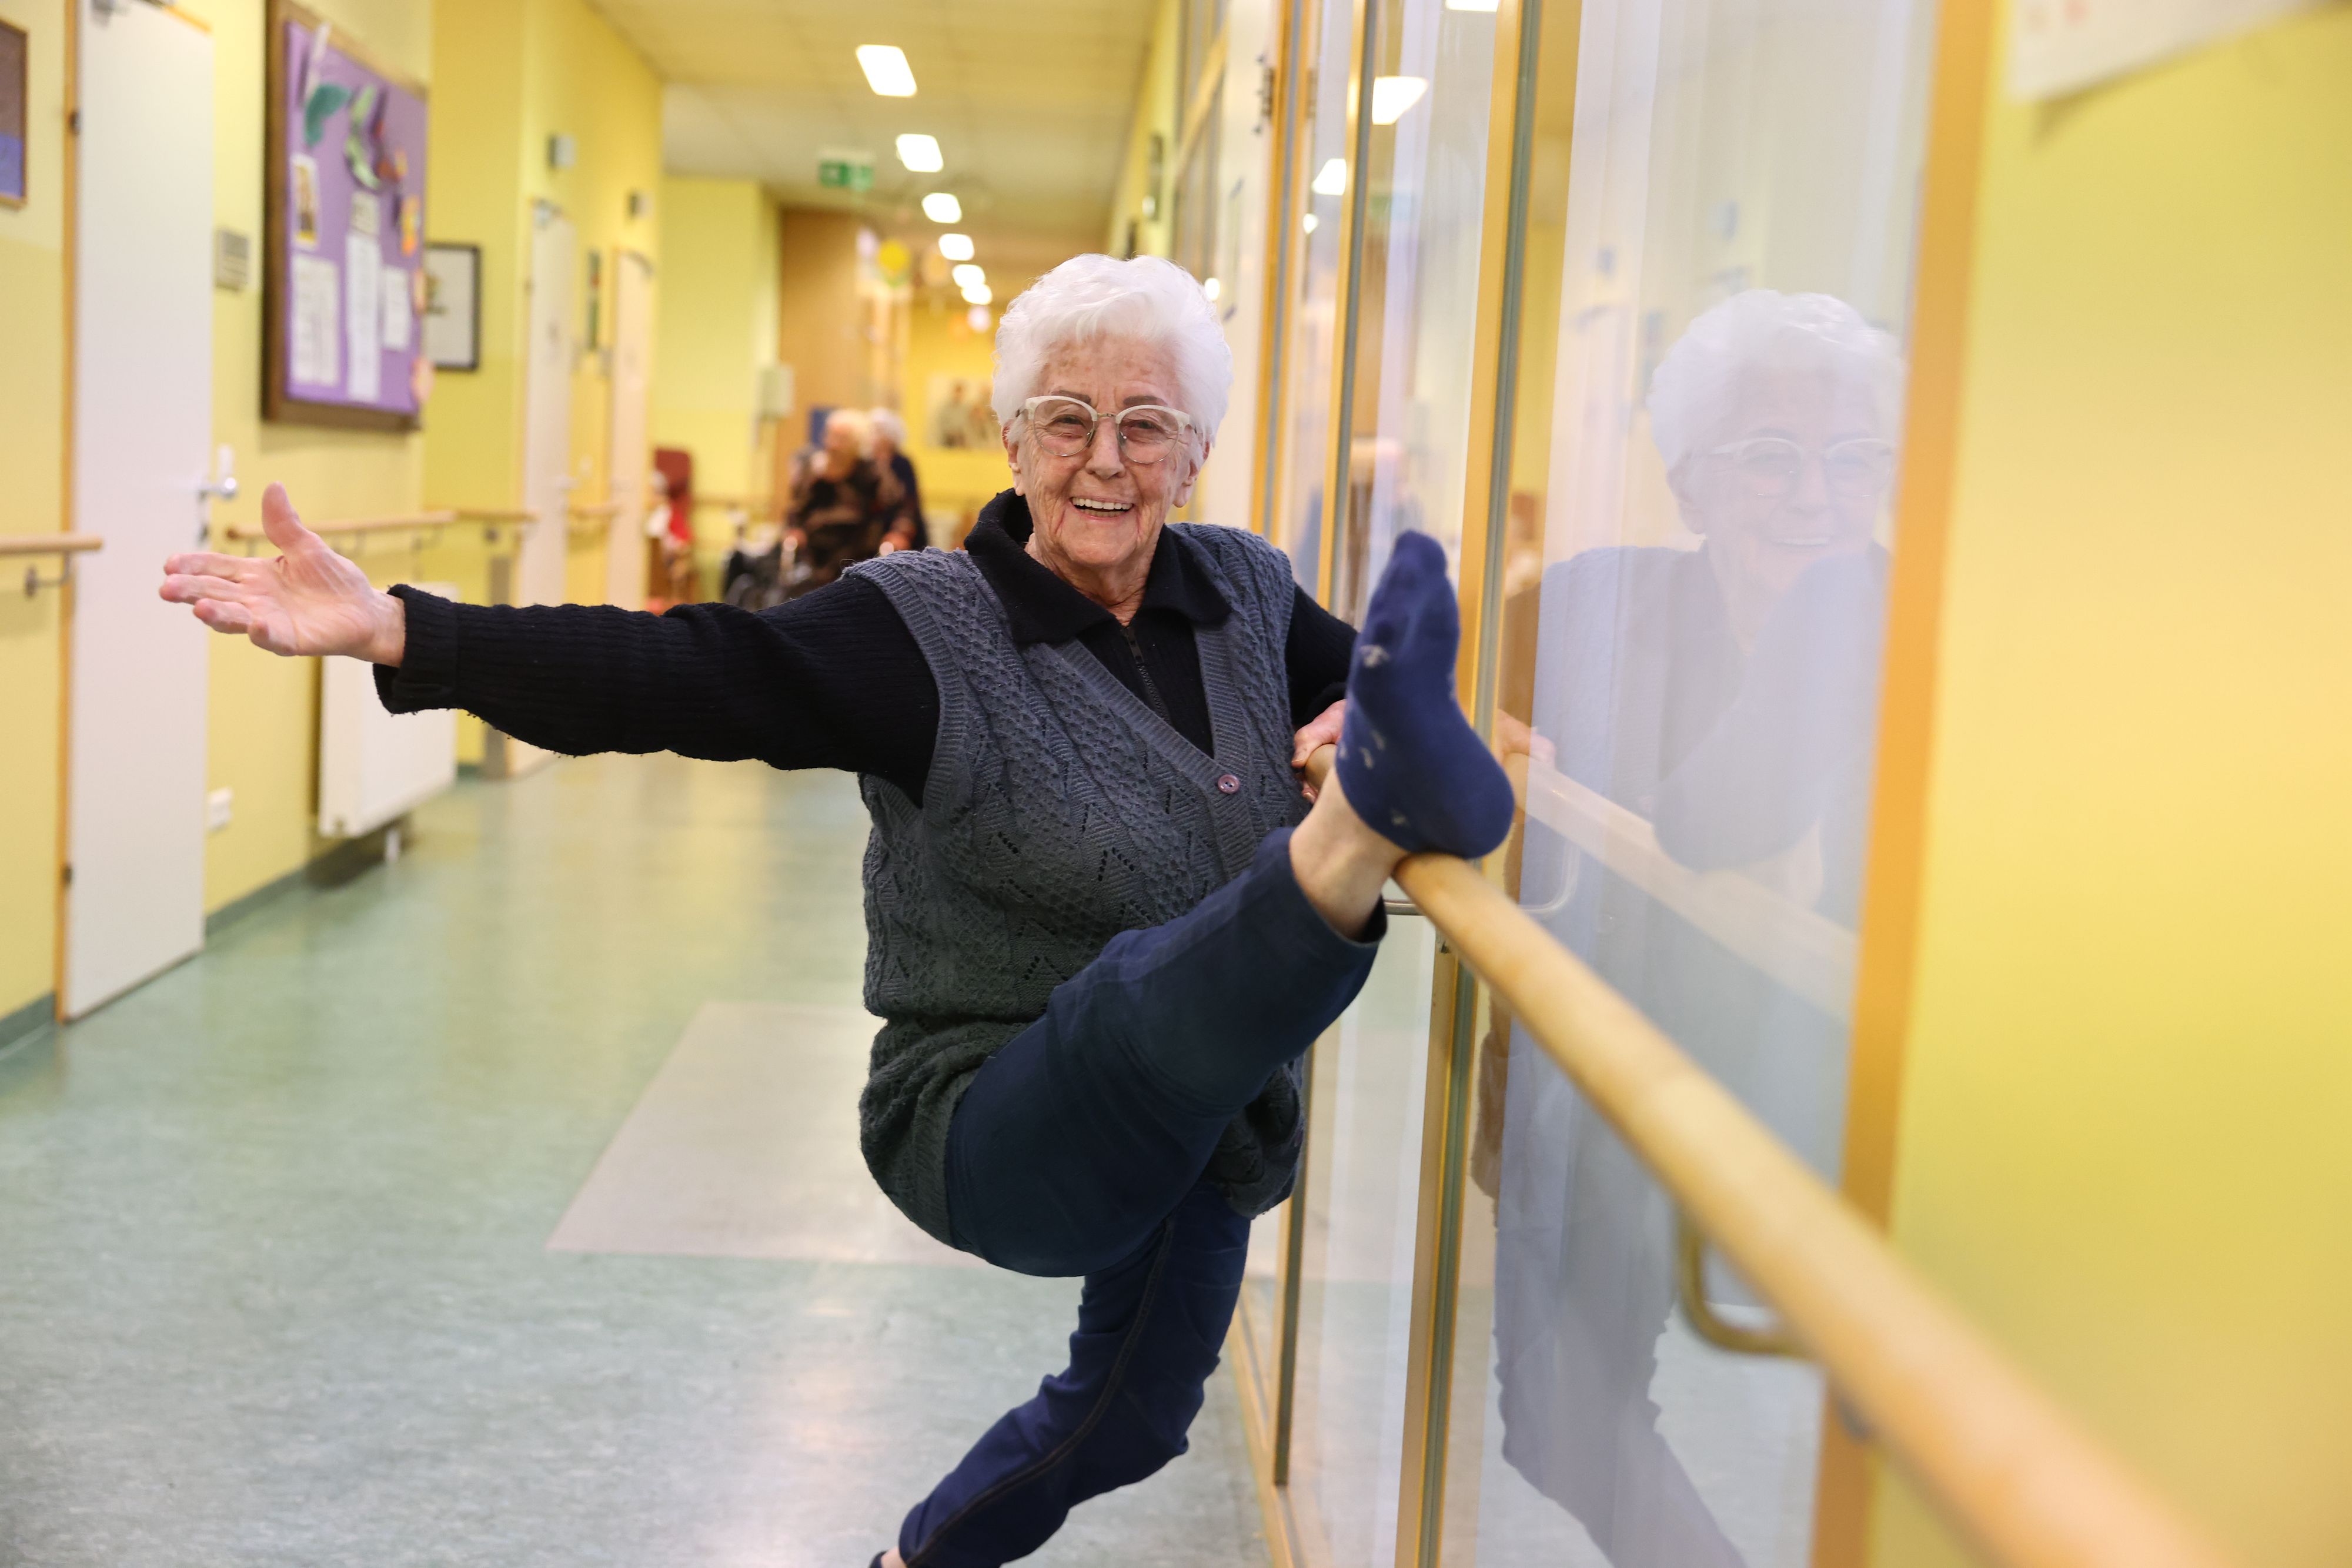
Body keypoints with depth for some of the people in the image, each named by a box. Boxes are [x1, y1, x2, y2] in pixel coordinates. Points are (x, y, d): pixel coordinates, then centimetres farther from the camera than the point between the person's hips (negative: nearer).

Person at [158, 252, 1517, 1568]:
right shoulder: (924, 628, -18)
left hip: (1197, 1138, 7)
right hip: (1006, 1139, -7)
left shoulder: (1244, 590, 0)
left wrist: (1359, 717, -10)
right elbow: (668, 675, -28)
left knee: (1131, 1415, 27)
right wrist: (398, 632, -41)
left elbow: (1358, 668, 16)